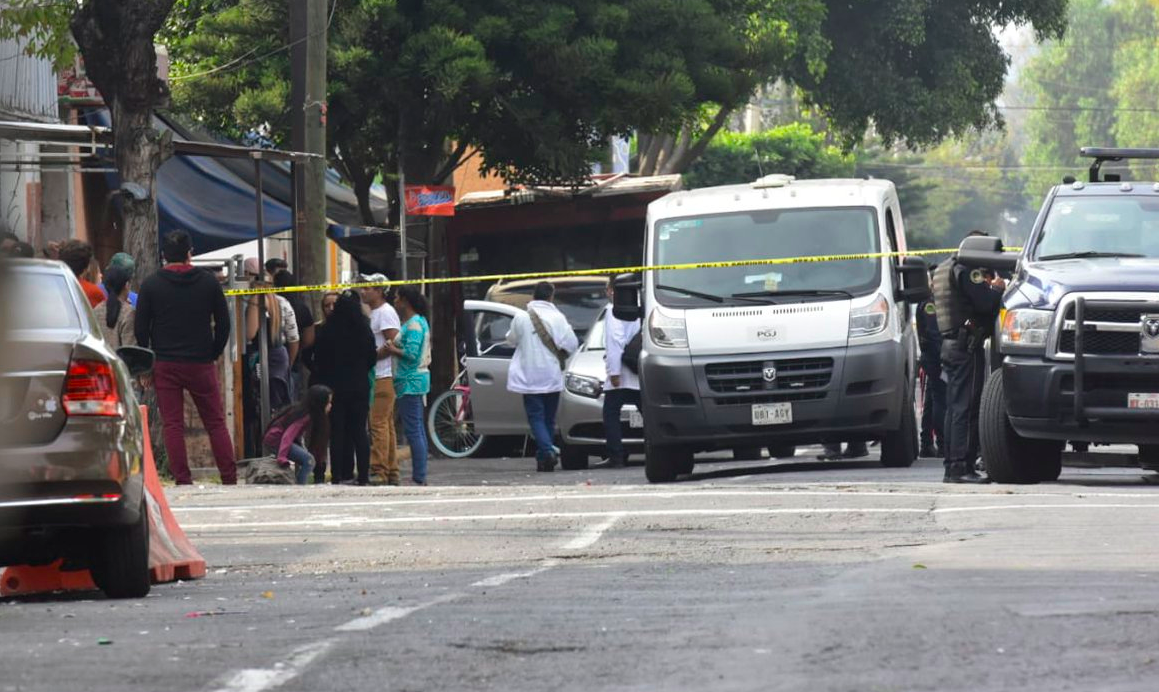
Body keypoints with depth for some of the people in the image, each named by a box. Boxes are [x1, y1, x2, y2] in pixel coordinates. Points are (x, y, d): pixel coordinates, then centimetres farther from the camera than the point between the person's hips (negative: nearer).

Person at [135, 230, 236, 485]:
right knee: (216, 423, 7)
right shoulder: (208, 281, 1)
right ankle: (230, 479, 3)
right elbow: (223, 323, 4)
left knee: (172, 425, 1)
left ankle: (183, 481, -4)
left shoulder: (151, 285, -1)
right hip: (201, 364, 1)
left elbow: (140, 328, 0)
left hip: (165, 365, -1)